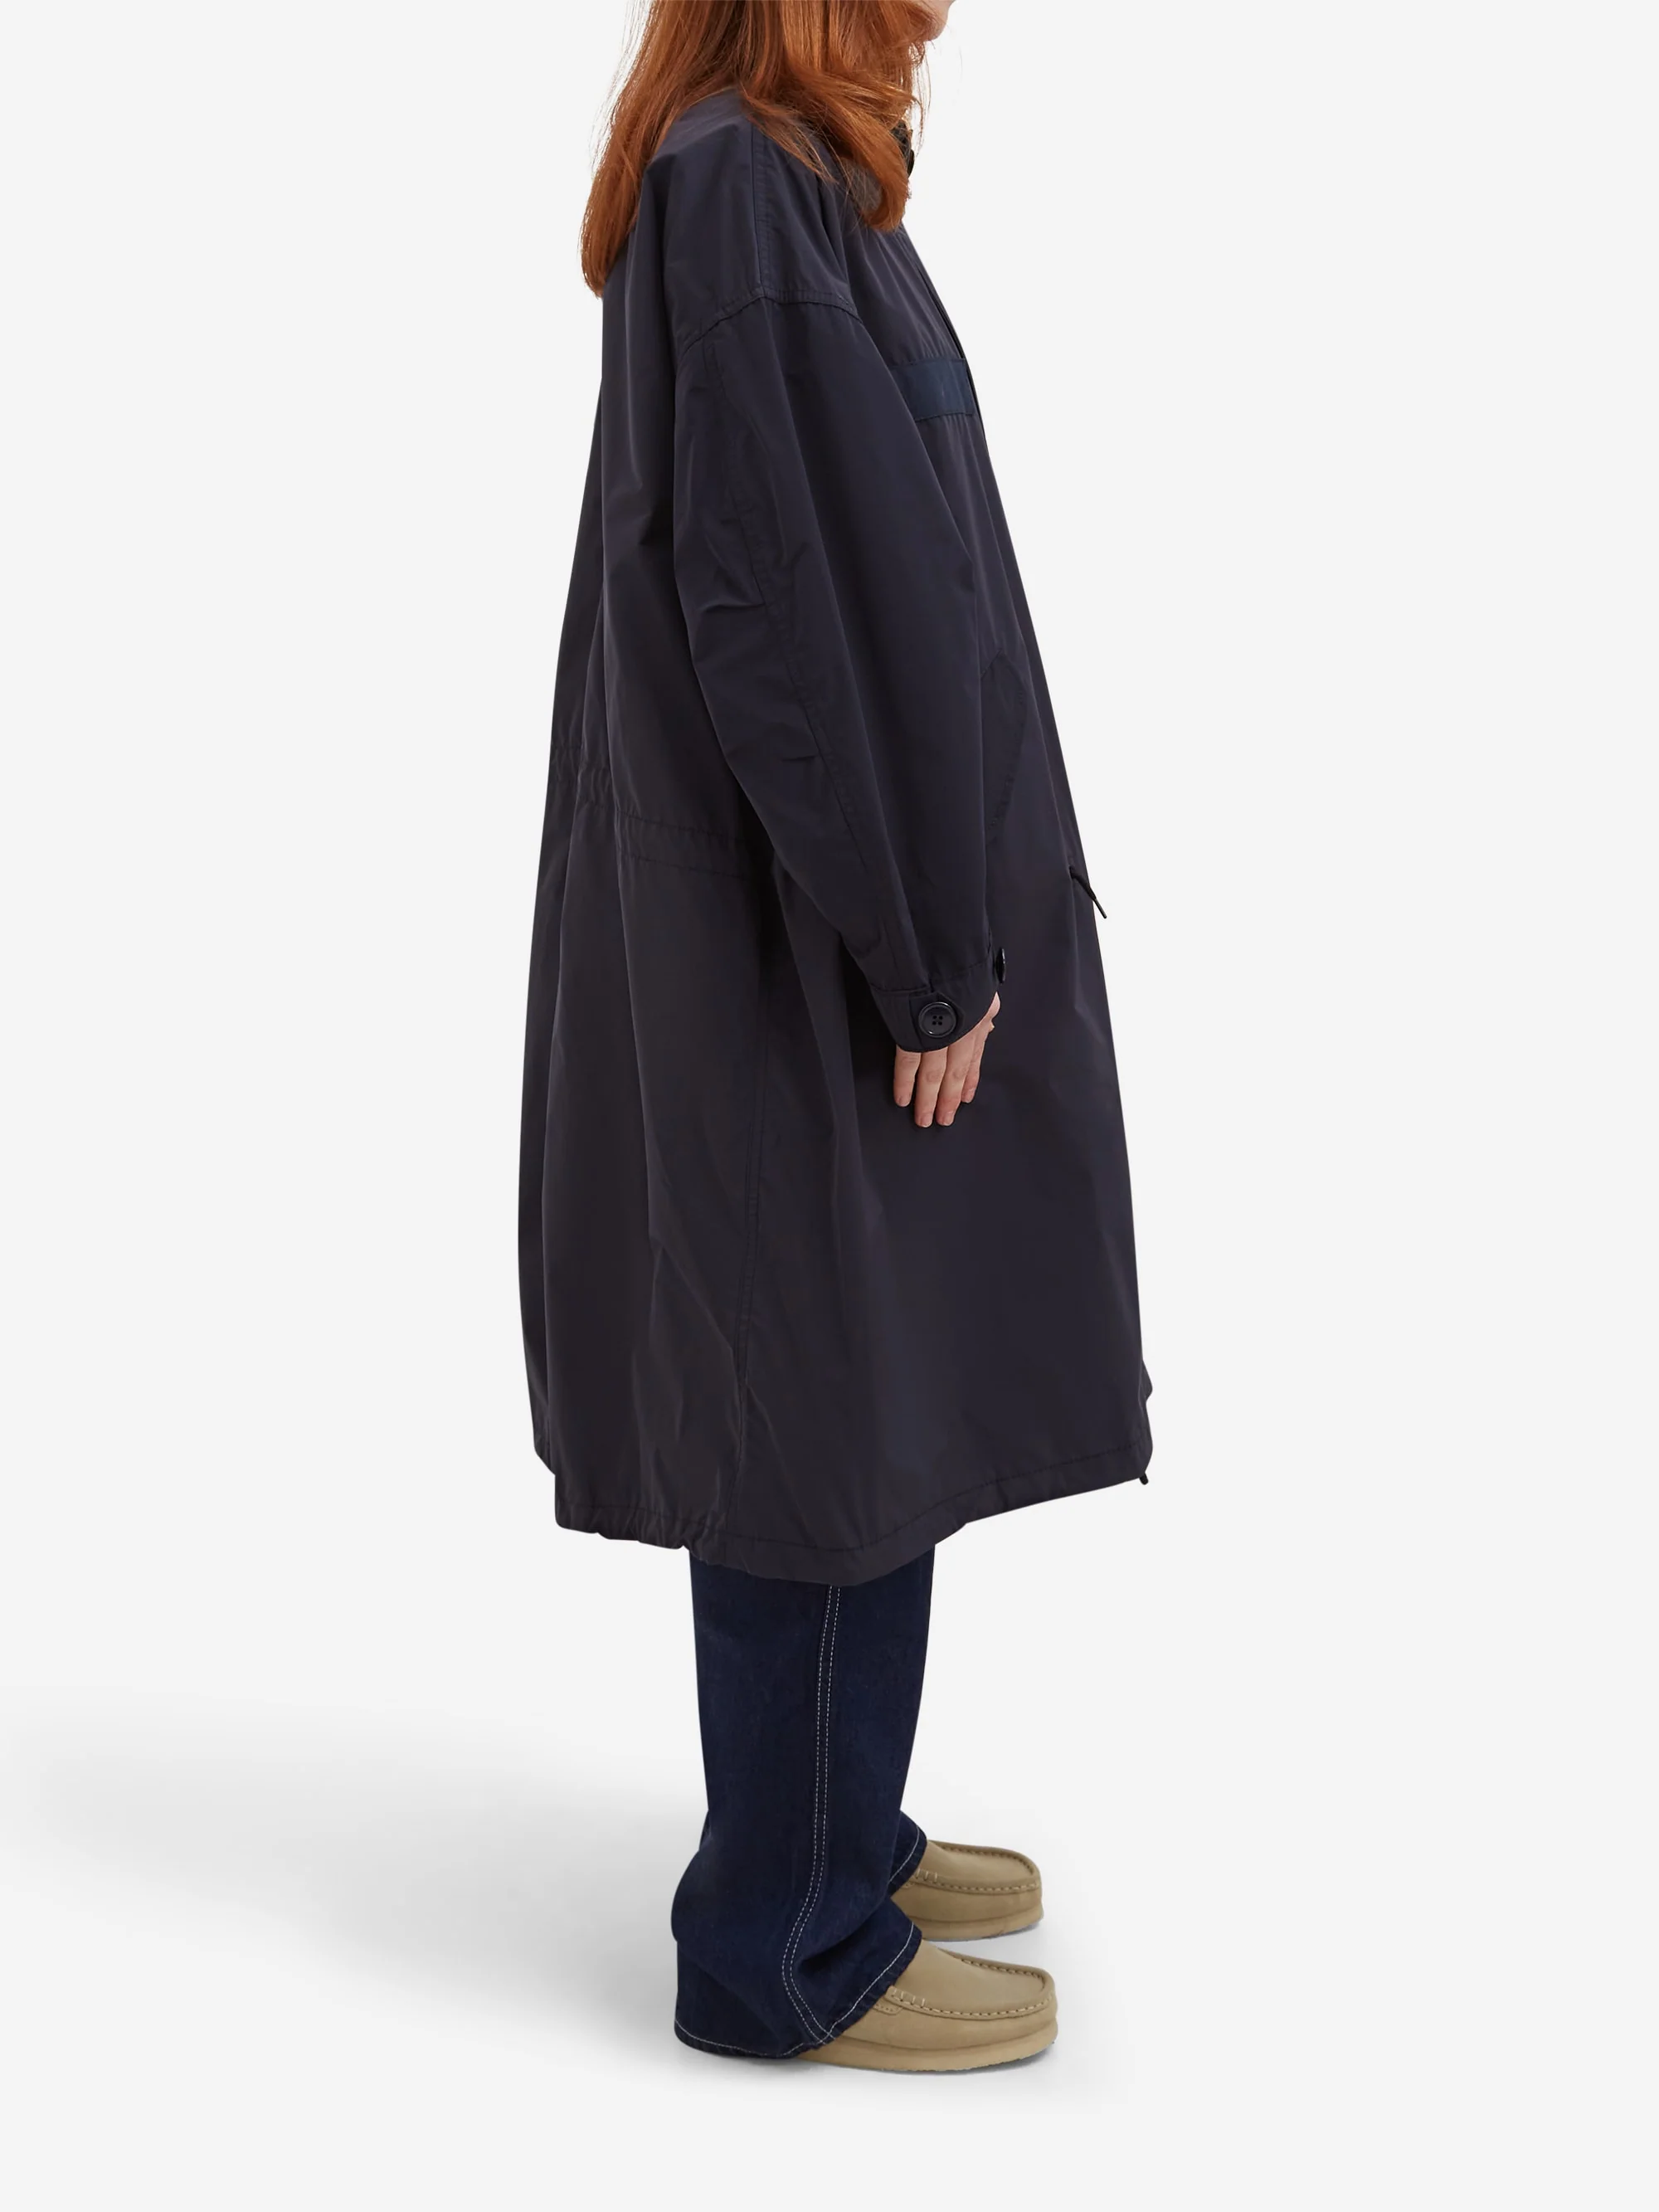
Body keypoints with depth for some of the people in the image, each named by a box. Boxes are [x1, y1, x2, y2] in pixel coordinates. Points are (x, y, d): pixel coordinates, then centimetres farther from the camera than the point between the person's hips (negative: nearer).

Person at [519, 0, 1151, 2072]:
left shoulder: (777, 182, 14)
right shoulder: (736, 184, -16)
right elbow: (781, 600, -22)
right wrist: (924, 950, -19)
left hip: (847, 911, 10)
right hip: (816, 943, -10)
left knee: (870, 1405, 17)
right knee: (832, 1413, 0)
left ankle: (831, 1830, 32)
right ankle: (789, 1942, 15)